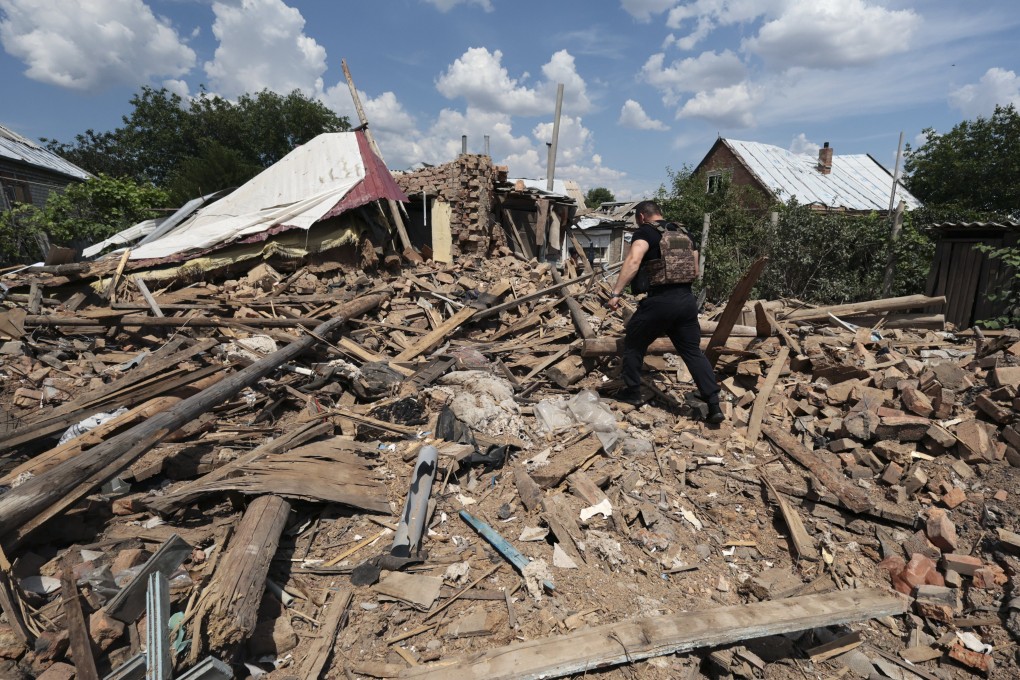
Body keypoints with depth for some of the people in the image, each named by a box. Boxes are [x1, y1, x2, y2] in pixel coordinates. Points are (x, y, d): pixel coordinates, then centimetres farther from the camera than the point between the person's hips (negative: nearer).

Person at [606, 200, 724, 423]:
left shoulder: (645, 232, -3)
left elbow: (633, 261, -21)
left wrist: (615, 293, -23)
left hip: (659, 301, -6)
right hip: (687, 300, 6)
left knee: (633, 344, 13)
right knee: (693, 351, 11)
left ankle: (632, 393, 22)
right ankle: (714, 404, 7)